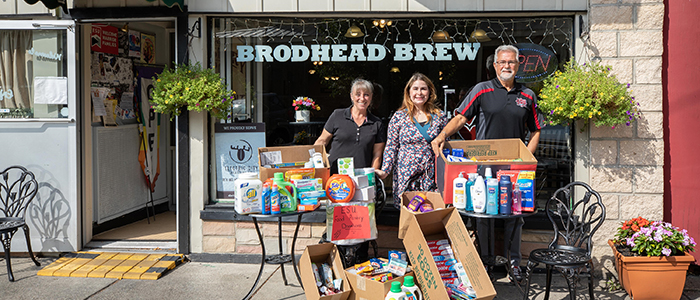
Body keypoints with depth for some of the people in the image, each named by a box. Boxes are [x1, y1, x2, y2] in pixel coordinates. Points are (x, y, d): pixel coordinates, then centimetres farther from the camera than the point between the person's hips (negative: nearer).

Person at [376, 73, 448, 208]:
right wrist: (385, 170, -6)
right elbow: (391, 147, 6)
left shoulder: (440, 116, 8)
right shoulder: (399, 117, 5)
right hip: (406, 178, -1)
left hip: (433, 178, 1)